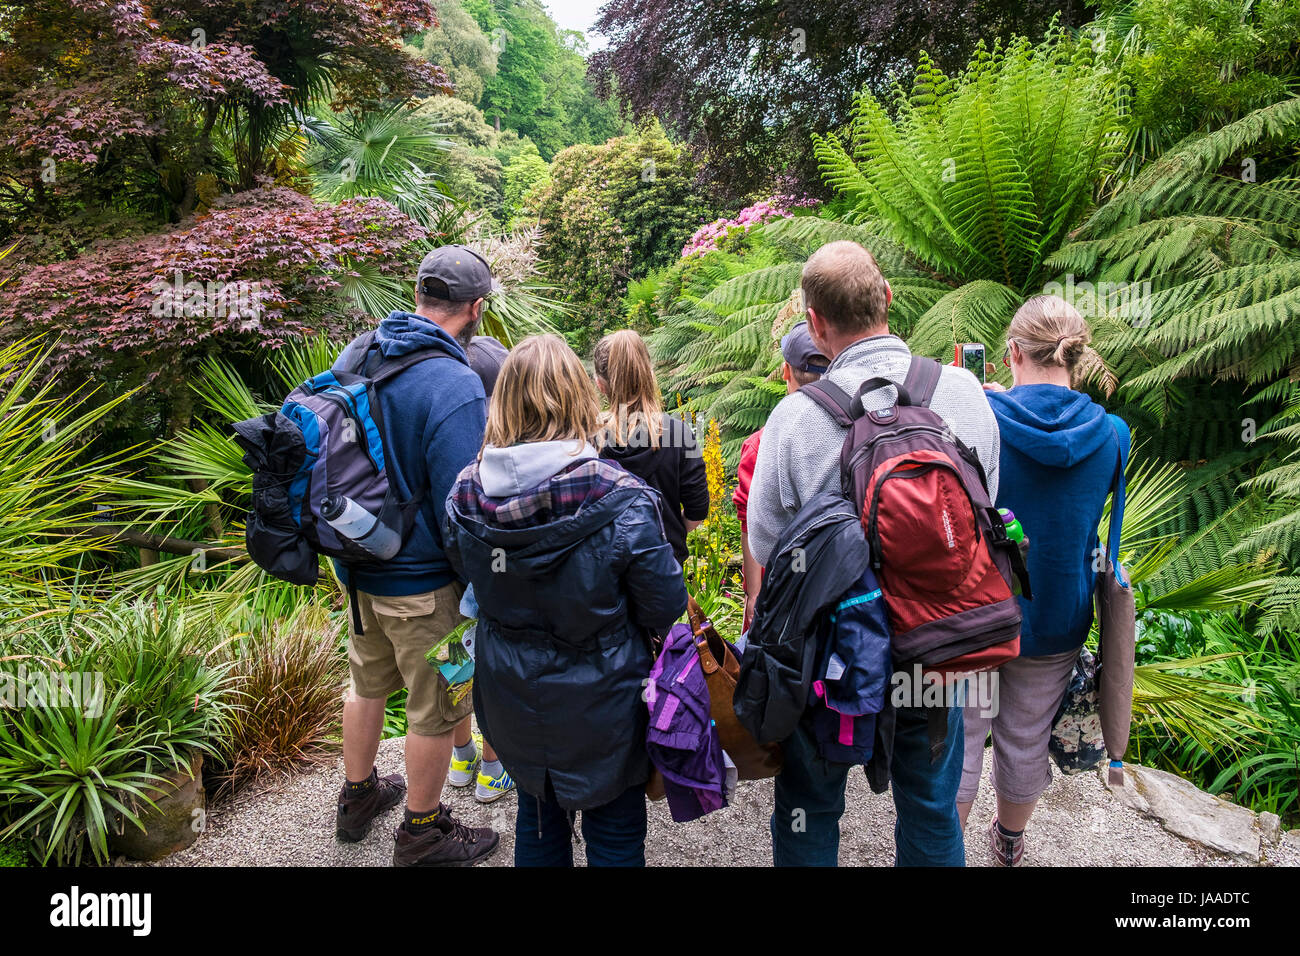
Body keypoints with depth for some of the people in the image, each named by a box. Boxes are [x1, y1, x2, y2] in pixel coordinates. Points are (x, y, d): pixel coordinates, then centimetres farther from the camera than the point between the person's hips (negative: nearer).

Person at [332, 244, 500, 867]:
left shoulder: (355, 355, -2)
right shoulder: (455, 385, -26)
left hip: (356, 565, 8)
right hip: (422, 584, -7)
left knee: (367, 682, 27)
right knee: (436, 709, 13)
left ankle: (358, 797, 48)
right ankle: (420, 834, 32)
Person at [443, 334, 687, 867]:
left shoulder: (464, 495, -14)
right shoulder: (622, 502, -26)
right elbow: (666, 608, -15)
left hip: (511, 700, 4)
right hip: (599, 705, -4)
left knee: (536, 814, 28)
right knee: (614, 835, 19)